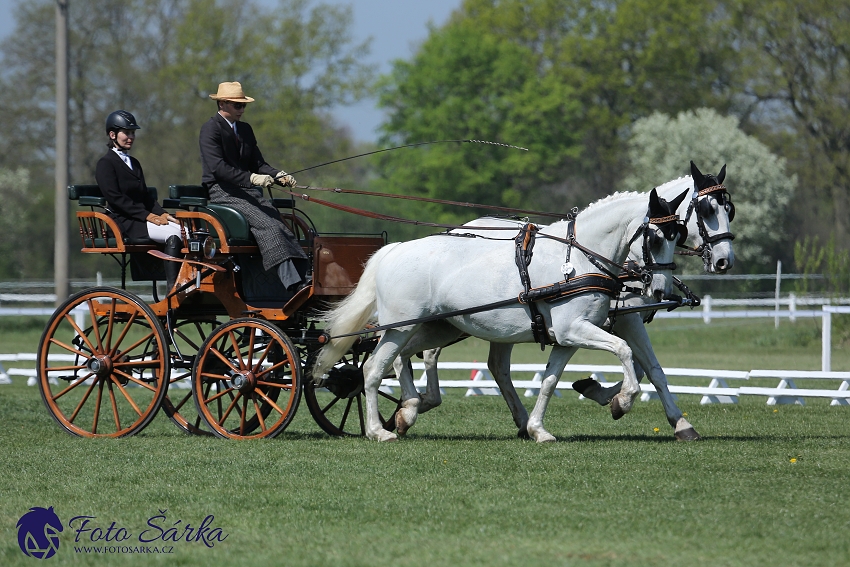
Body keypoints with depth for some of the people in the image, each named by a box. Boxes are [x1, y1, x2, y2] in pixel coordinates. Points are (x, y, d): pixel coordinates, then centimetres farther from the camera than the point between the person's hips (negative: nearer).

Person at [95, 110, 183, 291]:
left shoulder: (133, 163, 25)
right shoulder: (106, 163, -1)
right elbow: (115, 198, -12)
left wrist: (162, 214, 1)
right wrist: (147, 216, -17)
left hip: (141, 219, 8)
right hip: (125, 223, -8)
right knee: (174, 234, -30)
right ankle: (172, 288, -35)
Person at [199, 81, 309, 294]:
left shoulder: (245, 129, 20)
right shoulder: (211, 129, -5)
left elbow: (257, 163, 16)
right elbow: (217, 167, -17)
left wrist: (278, 175, -6)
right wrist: (251, 178, -28)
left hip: (248, 191, 7)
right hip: (223, 192, -7)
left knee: (282, 228, -17)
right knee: (267, 226, -27)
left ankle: (302, 278, -32)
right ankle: (293, 283, -38)